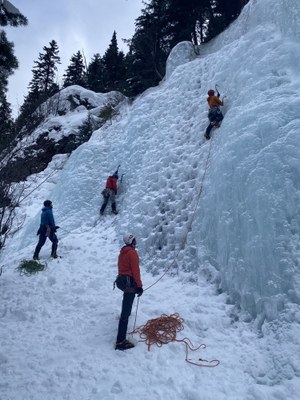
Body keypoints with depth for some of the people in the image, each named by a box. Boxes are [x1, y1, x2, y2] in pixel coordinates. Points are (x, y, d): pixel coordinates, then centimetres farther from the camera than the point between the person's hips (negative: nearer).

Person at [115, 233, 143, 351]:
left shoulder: (122, 252, 10)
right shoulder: (132, 252, -15)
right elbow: (135, 270, -18)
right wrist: (139, 286, -14)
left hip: (121, 280, 9)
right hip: (129, 282, -9)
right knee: (125, 312, -10)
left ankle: (126, 313, 63)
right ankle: (120, 342, -11)